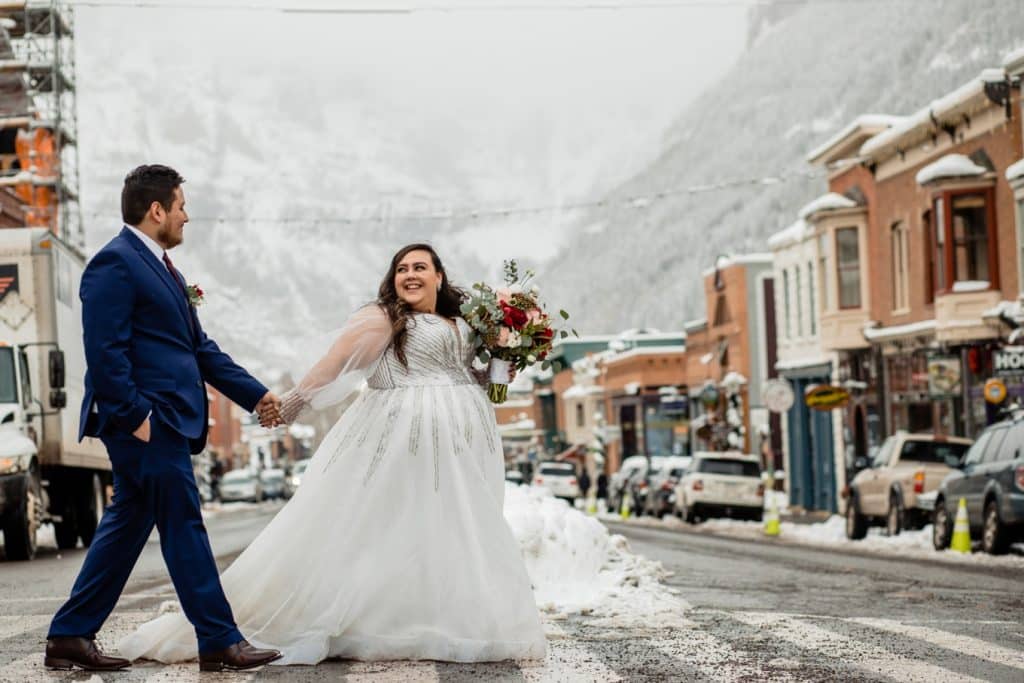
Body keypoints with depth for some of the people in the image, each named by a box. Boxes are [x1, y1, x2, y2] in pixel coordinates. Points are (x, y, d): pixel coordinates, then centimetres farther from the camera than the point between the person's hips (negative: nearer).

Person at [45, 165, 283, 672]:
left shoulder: (159, 265, 21)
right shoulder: (115, 263, -11)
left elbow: (198, 346, 22)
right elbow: (105, 350, -18)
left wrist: (255, 394, 19)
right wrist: (136, 416, -22)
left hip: (168, 420, 10)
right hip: (147, 420, -10)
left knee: (127, 525, 11)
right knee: (183, 527, -6)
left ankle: (70, 637, 17)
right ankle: (219, 641, -1)